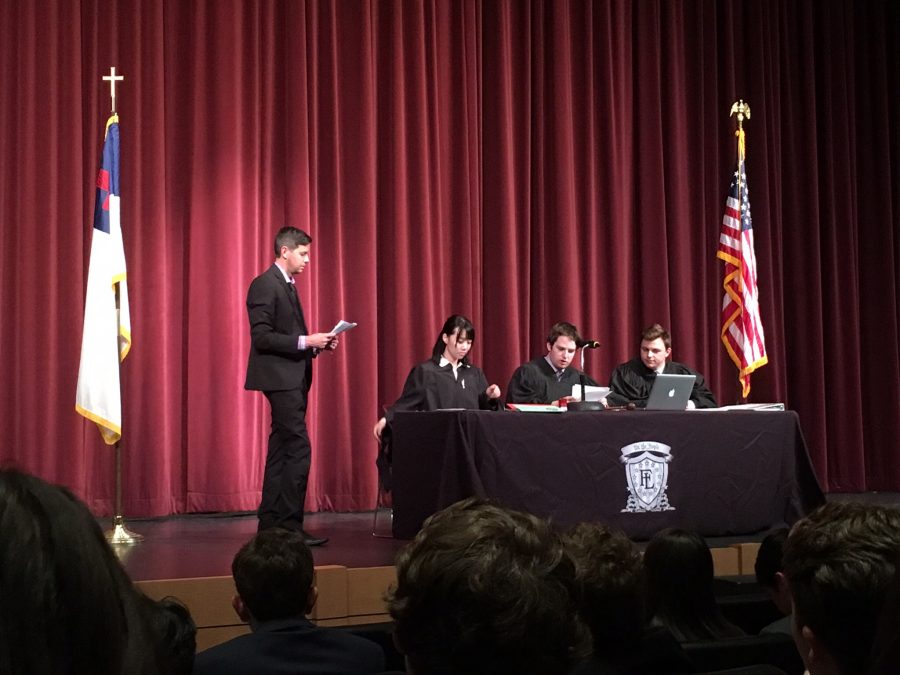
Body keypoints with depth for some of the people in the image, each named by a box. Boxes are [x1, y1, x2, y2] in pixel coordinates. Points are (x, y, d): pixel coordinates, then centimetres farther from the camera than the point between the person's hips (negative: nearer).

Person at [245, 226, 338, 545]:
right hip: (280, 378, -10)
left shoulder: (287, 286, 18)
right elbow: (261, 337, -18)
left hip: (293, 378, 10)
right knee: (299, 450, -13)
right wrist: (305, 341, -20)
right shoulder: (265, 285, -11)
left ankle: (271, 522, 16)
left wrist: (316, 343, 6)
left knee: (282, 452, 11)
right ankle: (290, 525, -10)